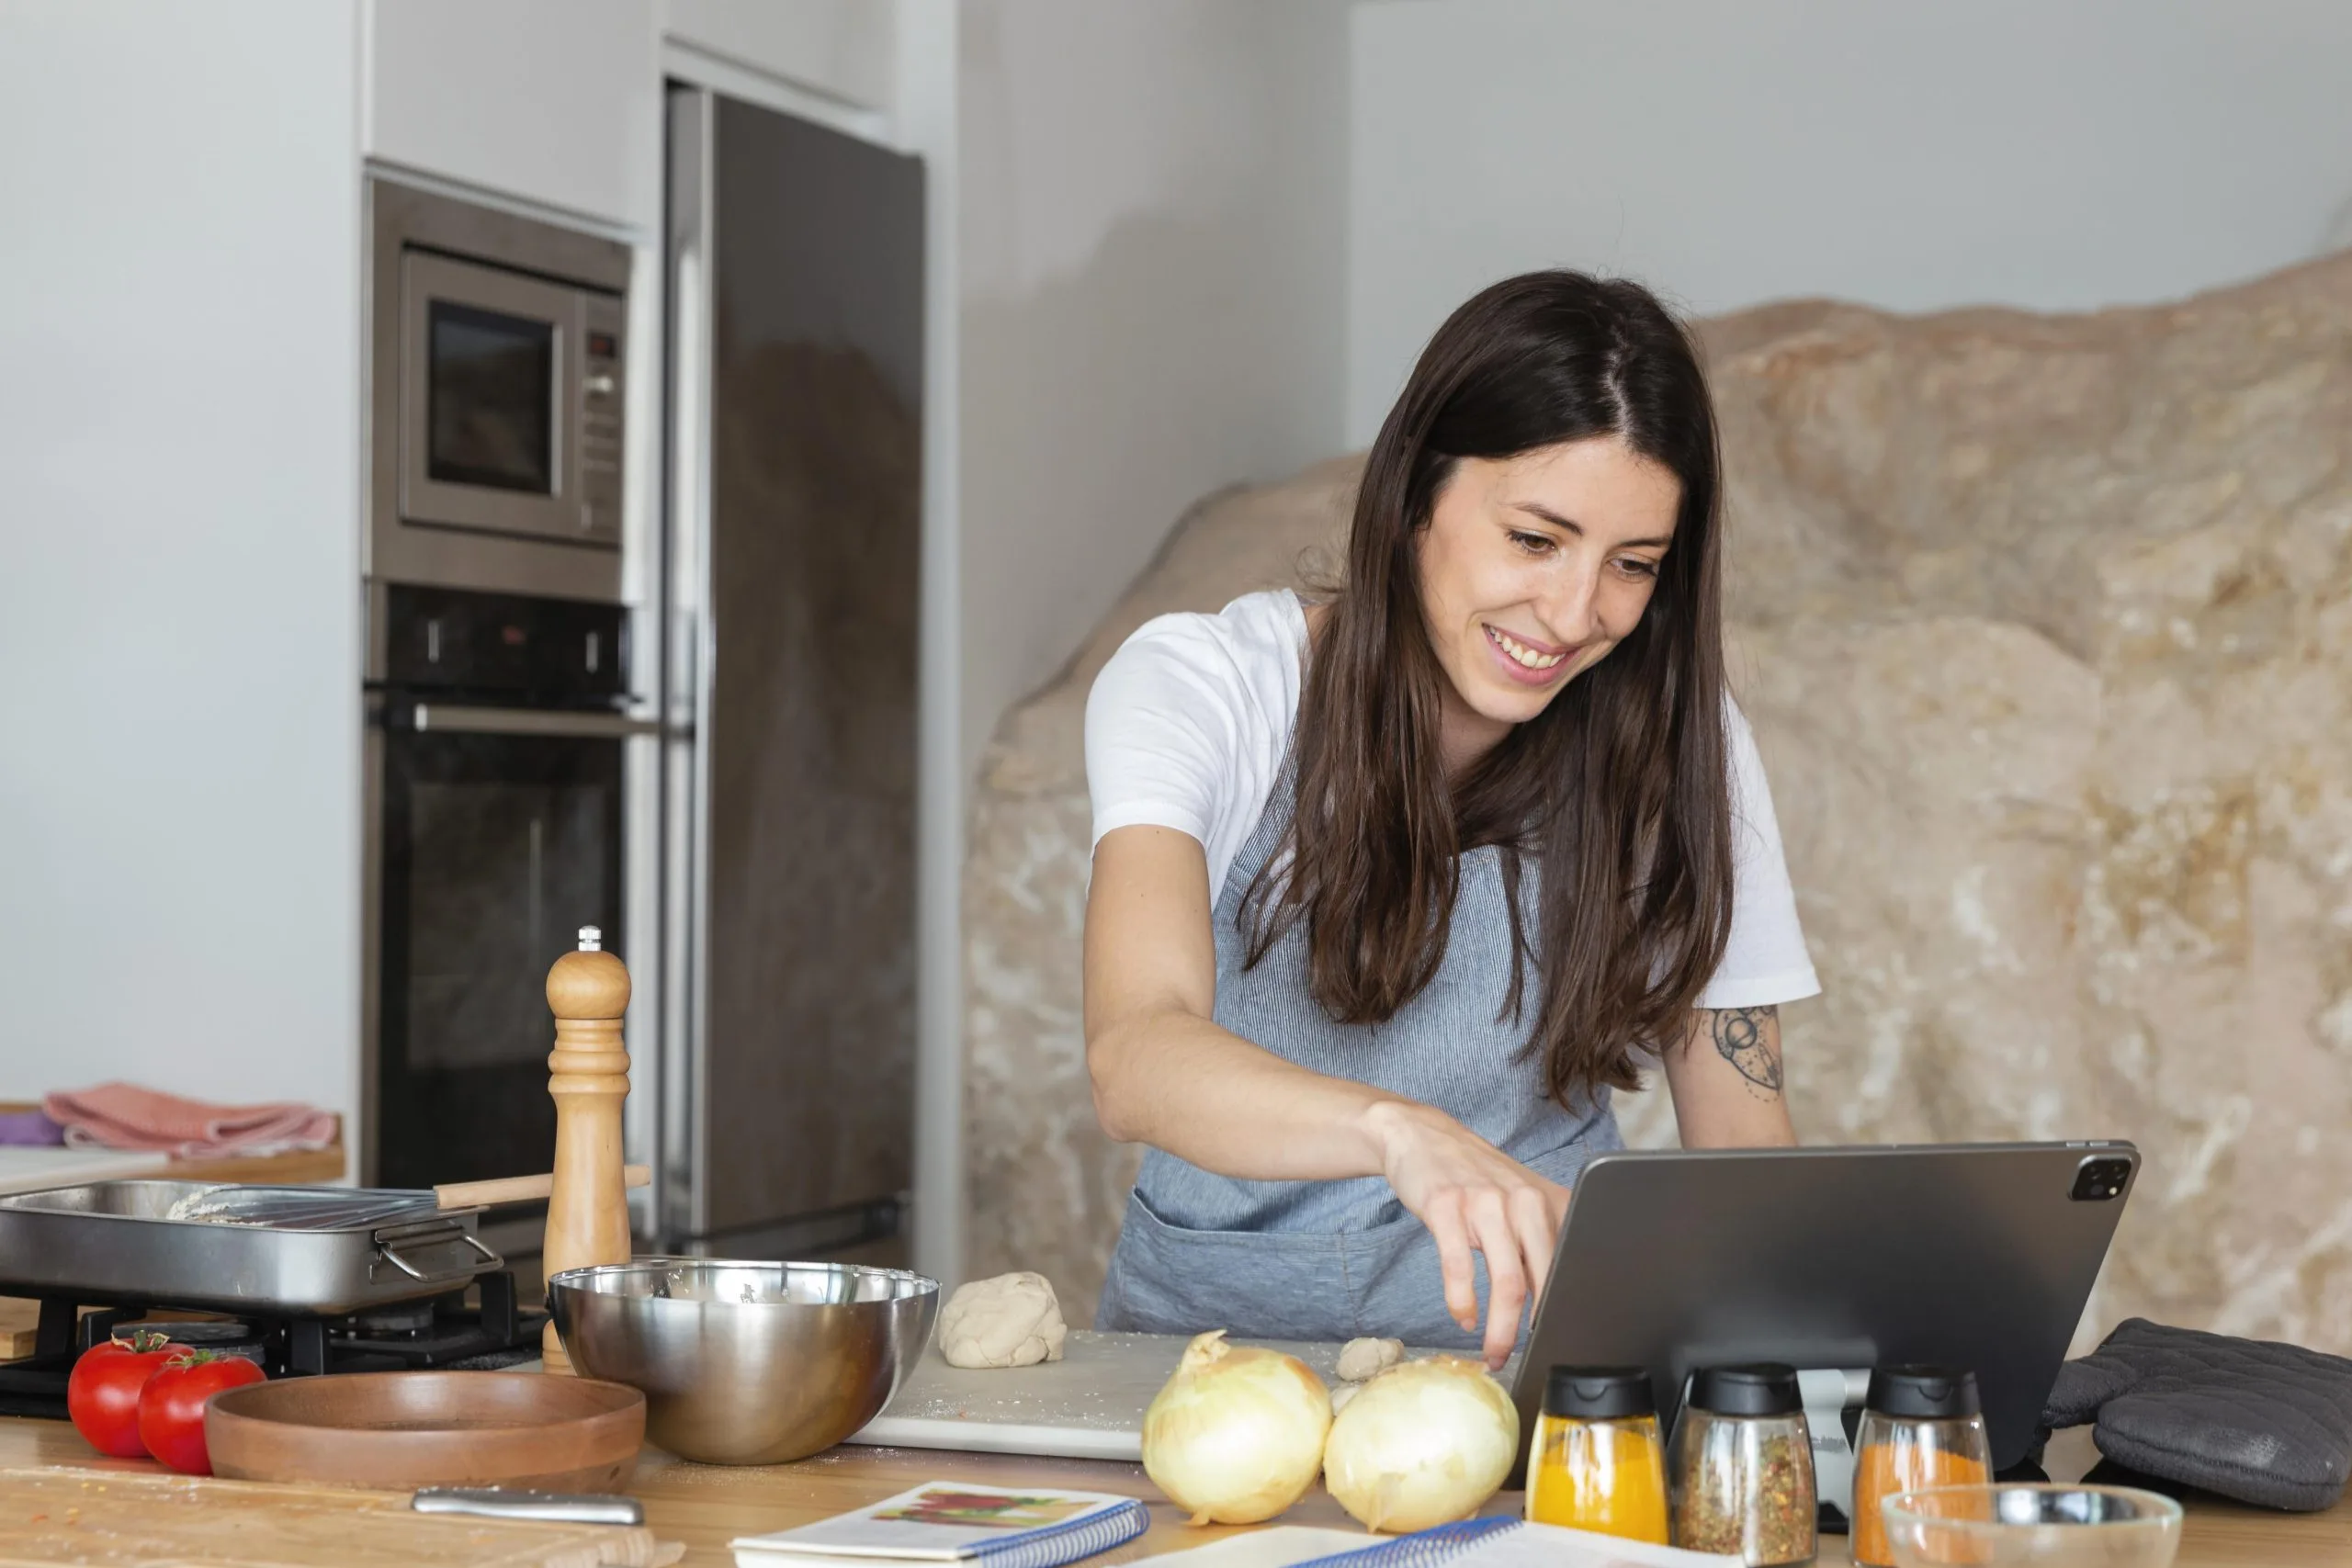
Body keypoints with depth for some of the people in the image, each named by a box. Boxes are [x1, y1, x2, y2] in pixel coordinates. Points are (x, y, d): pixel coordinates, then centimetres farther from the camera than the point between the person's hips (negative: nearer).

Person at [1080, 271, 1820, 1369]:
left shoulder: (1681, 749, 0)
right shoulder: (1198, 687, -9)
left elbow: (1745, 1150, 5)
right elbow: (1134, 1060, -25)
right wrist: (1401, 1133, -44)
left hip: (1536, 1356, 1)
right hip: (1212, 1323, -1)